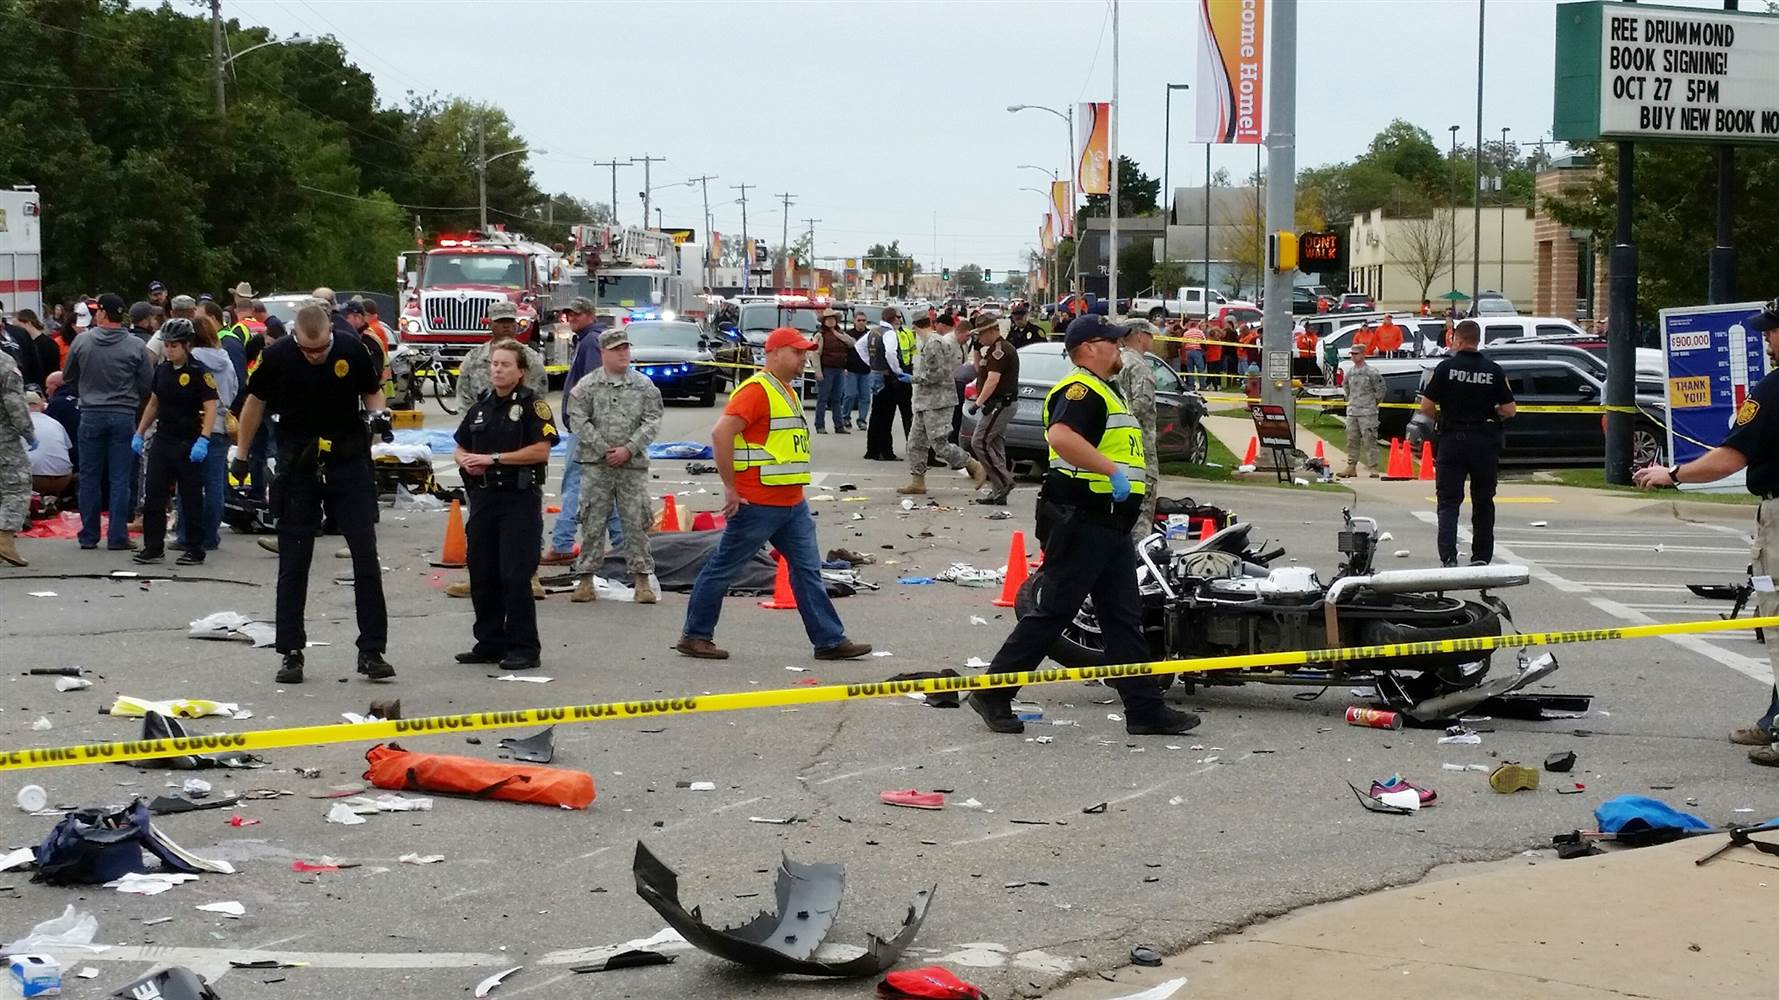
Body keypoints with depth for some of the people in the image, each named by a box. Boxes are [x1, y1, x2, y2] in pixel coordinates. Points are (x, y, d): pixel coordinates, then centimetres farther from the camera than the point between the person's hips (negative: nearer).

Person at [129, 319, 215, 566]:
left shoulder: (199, 372, -11)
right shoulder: (162, 370, 9)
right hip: (162, 440, 6)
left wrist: (203, 440, -26)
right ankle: (153, 548, 9)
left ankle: (195, 550, 9)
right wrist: (139, 433, 17)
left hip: (189, 443, -6)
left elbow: (211, 407, -16)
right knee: (153, 495, 3)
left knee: (191, 499, 1)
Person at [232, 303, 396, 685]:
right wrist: (241, 454, 10)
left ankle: (372, 651, 2)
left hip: (348, 463, 0)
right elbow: (256, 402, 6)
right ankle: (291, 653, 12)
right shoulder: (277, 357, -10)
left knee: (366, 556, -4)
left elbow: (371, 391, 8)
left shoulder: (351, 351, -10)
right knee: (293, 563, 4)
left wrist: (379, 412, -14)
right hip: (298, 466, 0)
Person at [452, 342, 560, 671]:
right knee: (482, 575, 8)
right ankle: (490, 643, 18)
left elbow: (540, 450, -15)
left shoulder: (532, 405, -4)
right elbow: (460, 447, 24)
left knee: (516, 575, -9)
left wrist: (493, 458, -15)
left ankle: (524, 647, -3)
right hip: (483, 497, 7)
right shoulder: (480, 408, 15)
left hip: (520, 498, -7)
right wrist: (465, 460, 0)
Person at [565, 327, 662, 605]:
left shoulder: (644, 385, 7)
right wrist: (602, 448, -9)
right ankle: (586, 579, 8)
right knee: (593, 522, 1)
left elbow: (652, 422, 2)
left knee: (636, 521, 1)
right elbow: (578, 420, -2)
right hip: (596, 464, -1)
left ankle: (641, 579, 7)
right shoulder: (587, 386, 3)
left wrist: (628, 449, -9)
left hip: (633, 464, 1)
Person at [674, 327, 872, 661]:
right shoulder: (756, 390, -15)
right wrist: (730, 489, -21)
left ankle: (830, 640, 8)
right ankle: (694, 636, 12)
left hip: (793, 505, 9)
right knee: (723, 568, 2)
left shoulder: (787, 392, 16)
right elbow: (721, 434, -24)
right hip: (757, 504, -9)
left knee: (808, 569, 6)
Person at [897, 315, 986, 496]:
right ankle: (917, 482, 13)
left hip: (937, 401, -10)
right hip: (926, 402, 10)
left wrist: (917, 378, -11)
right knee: (916, 443, 10)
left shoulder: (934, 344, -17)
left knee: (940, 444, -9)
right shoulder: (929, 343, 14)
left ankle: (976, 467, 0)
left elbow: (939, 373, -22)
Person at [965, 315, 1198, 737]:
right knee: (1052, 612, -5)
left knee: (1125, 619, 9)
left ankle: (1145, 709, 10)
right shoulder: (1080, 390, -14)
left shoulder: (1104, 392, 21)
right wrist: (1113, 471, -32)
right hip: (1081, 523, -10)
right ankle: (992, 693, 4)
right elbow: (1060, 436, -33)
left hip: (1111, 525, 10)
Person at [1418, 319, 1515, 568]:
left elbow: (1426, 407, -7)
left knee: (1449, 501, 1)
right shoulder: (1494, 371, 0)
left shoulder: (1446, 368, -6)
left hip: (1452, 439, -2)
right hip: (1485, 442, 2)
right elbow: (1509, 410, 0)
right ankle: (1481, 558, 18)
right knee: (1483, 502, 14)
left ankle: (1448, 558, -14)